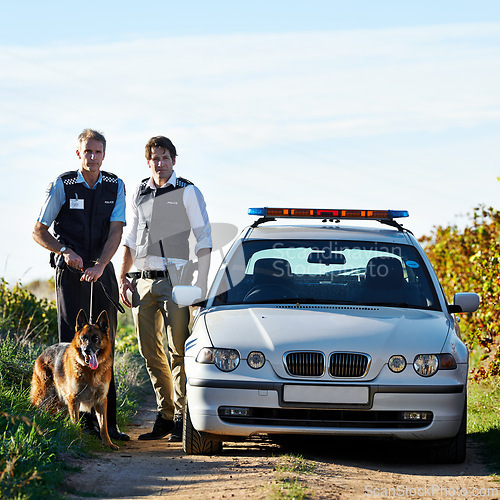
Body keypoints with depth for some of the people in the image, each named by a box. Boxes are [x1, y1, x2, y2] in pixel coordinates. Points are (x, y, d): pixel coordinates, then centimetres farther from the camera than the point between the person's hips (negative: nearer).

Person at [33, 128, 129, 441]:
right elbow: (39, 231, 1)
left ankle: (108, 422, 7)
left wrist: (99, 266, -20)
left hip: (103, 272, 3)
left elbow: (116, 231, -6)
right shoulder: (62, 186, -3)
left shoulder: (115, 187, 3)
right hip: (71, 273, -3)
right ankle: (80, 421, -7)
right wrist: (64, 251, -15)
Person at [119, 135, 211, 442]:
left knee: (179, 350, -8)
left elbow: (204, 239, 0)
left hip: (174, 280, -5)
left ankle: (181, 417, -6)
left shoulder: (187, 192, 2)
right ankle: (165, 414, 13)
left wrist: (200, 284, -8)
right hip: (143, 281, 5)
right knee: (151, 352, 5)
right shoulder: (140, 194, 16)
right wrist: (123, 277, 14)